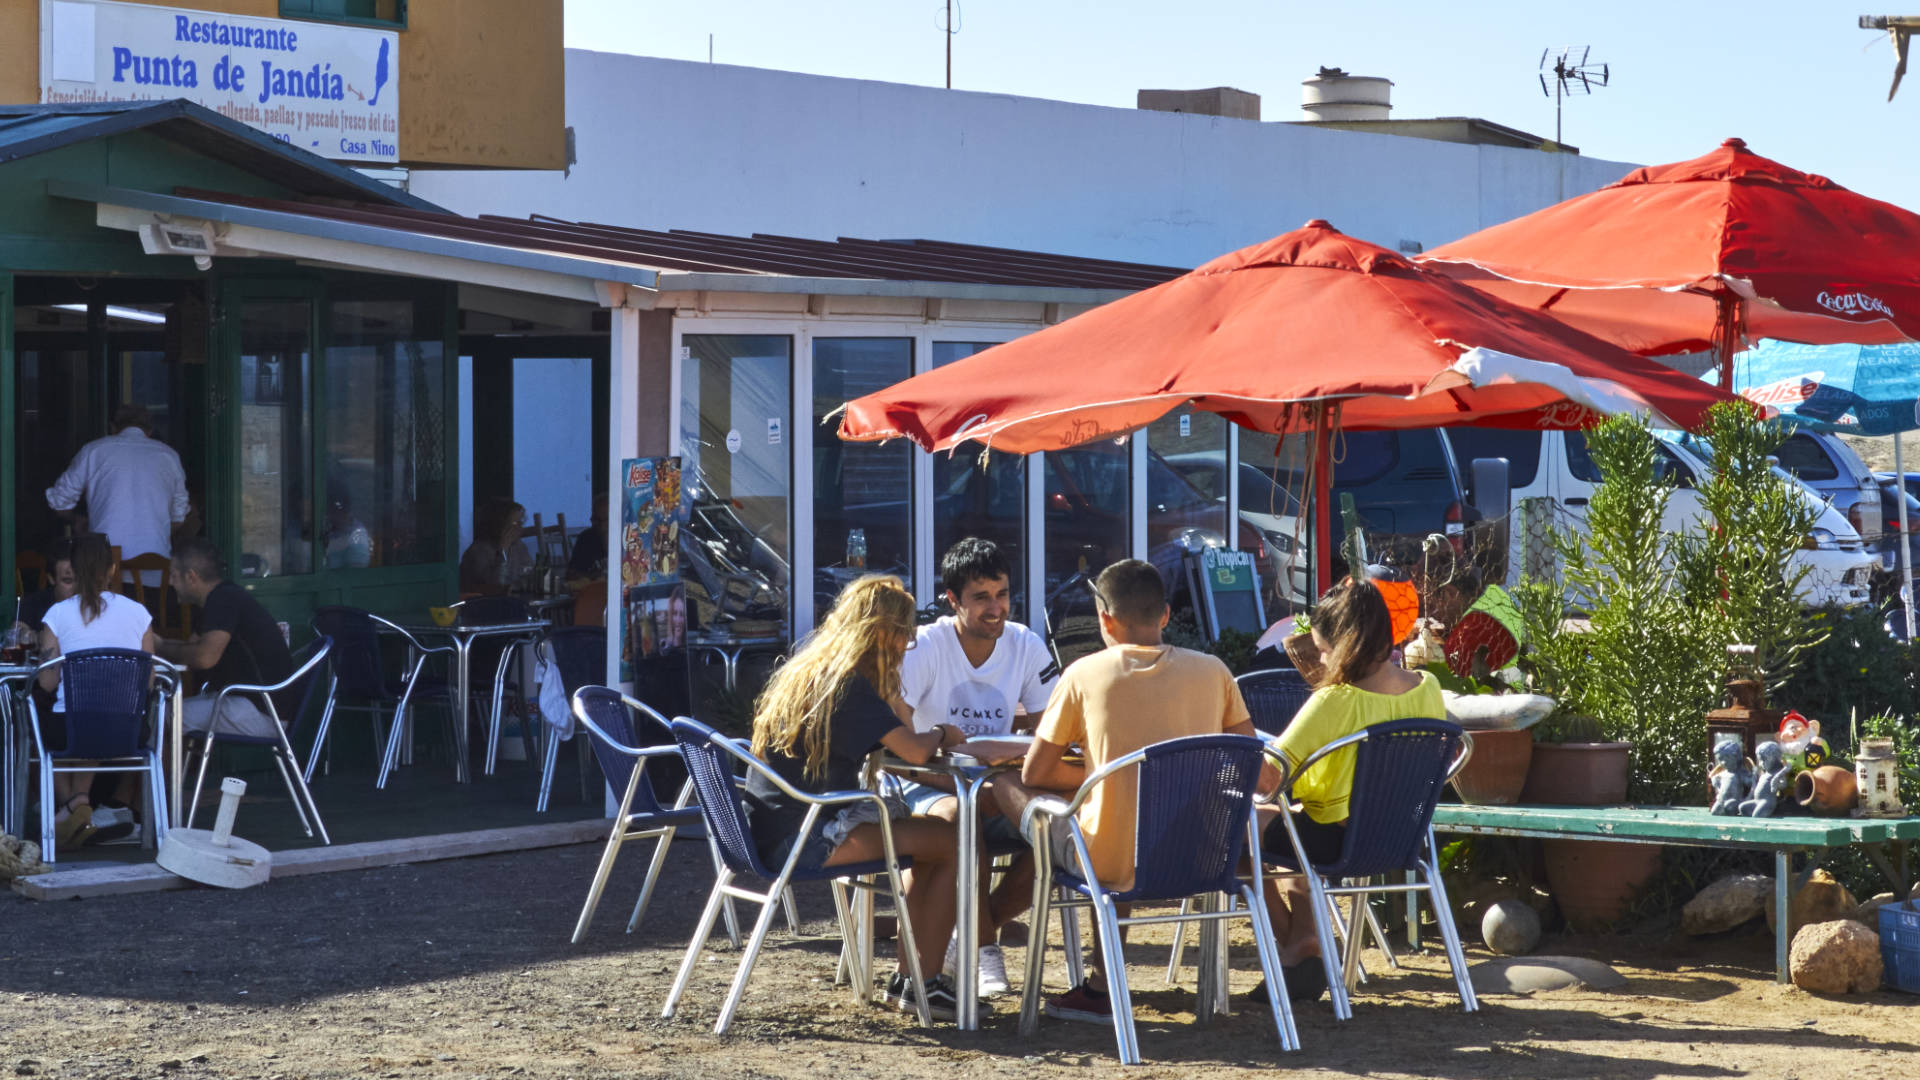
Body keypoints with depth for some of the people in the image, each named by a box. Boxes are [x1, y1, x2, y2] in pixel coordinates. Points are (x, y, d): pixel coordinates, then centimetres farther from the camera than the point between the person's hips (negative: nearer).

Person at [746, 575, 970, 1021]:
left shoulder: (808, 657, 12)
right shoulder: (849, 686, -16)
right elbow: (915, 750, -22)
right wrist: (944, 734, -1)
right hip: (803, 839, -10)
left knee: (930, 839, 17)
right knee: (949, 842, -8)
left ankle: (911, 975, 20)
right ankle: (924, 982, -1)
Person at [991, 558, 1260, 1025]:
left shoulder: (1086, 674, -3)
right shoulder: (1212, 671, 3)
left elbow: (1035, 773, 3)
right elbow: (1262, 776, 9)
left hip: (1115, 867, -4)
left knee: (1007, 788, 16)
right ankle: (1101, 989, 29)